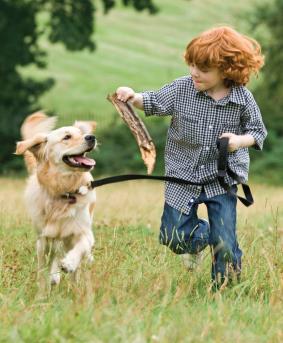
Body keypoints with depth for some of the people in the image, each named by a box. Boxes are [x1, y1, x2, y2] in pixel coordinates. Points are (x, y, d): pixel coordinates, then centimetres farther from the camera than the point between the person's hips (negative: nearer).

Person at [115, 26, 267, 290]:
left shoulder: (243, 99, -10)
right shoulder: (182, 88, -7)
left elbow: (258, 131, 2)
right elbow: (154, 103, 7)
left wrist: (240, 140, -18)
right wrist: (133, 97, -12)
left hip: (222, 178, -2)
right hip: (183, 176, 2)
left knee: (224, 243, -6)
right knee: (173, 236, 2)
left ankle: (225, 287, 17)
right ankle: (199, 237, 37)